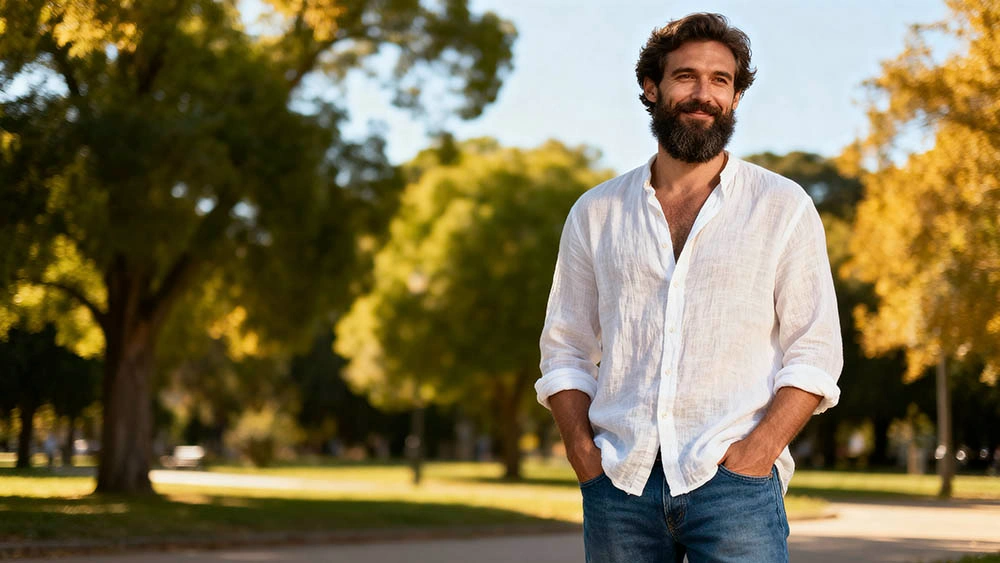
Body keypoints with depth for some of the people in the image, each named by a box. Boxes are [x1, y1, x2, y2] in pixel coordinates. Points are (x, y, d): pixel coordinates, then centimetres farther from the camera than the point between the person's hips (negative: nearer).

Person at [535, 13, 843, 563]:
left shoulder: (784, 208, 6)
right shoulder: (596, 212, 12)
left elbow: (815, 353, 2)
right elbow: (565, 350, 14)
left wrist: (759, 449, -11)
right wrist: (582, 451, -1)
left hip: (735, 485, -2)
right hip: (619, 488, 2)